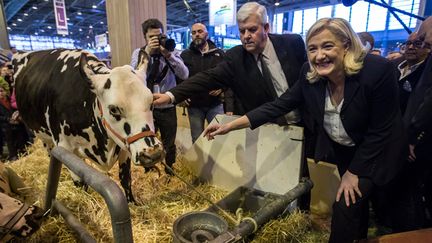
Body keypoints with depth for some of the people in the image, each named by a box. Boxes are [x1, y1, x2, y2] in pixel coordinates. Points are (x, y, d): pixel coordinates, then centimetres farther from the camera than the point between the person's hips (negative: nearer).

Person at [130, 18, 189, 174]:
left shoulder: (172, 52, 0)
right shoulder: (139, 53, 2)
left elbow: (184, 75, -16)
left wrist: (168, 55, -26)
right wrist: (147, 53, -24)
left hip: (168, 108, 0)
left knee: (169, 146, 14)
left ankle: (169, 174, 36)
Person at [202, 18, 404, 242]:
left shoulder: (378, 71, -31)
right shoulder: (311, 73, -19)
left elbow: (380, 130, -23)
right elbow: (280, 105, -19)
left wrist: (353, 171, -16)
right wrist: (231, 125, -26)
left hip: (373, 152, -4)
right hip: (341, 148, 4)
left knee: (346, 205, -8)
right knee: (354, 197, 24)